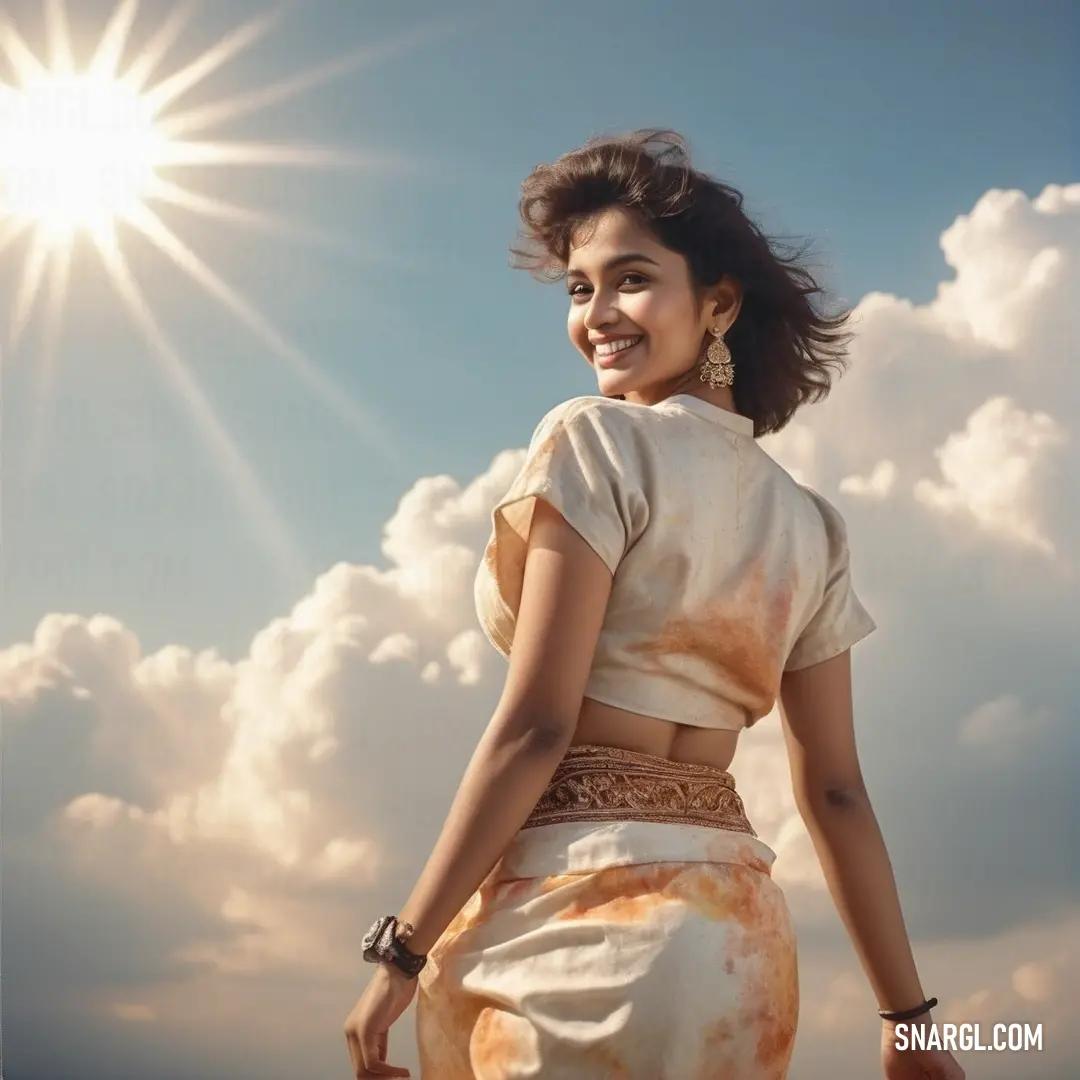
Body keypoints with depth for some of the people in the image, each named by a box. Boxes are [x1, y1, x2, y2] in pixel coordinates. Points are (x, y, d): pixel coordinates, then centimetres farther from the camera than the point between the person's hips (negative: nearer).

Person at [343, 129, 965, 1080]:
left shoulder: (597, 442, -7)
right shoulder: (810, 526, 12)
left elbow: (535, 728, -14)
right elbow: (836, 791, 11)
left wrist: (402, 949, -11)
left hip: (588, 902, -7)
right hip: (737, 922, 7)